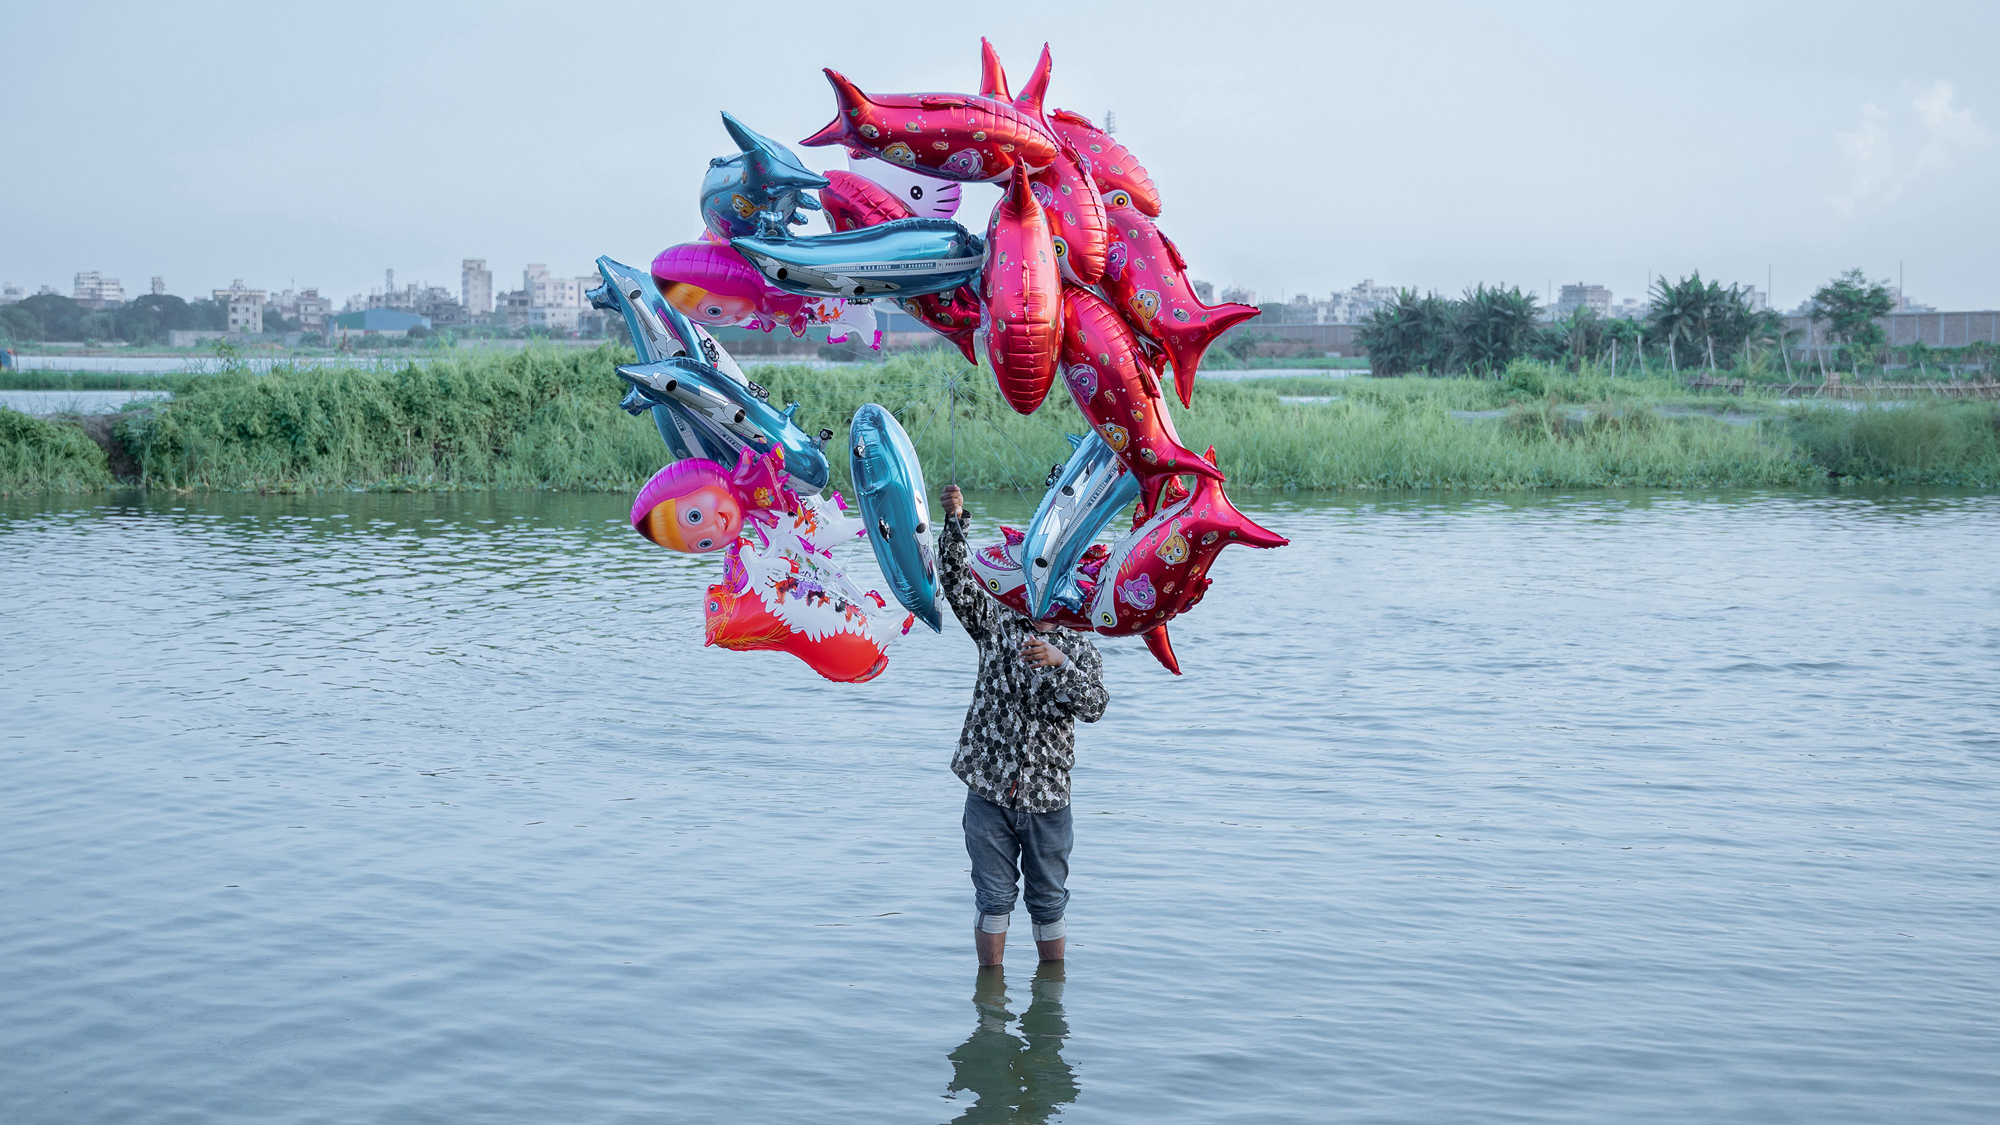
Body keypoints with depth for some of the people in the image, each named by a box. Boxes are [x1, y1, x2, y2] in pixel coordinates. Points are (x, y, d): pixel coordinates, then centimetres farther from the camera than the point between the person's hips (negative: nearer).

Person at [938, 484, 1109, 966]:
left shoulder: (1081, 651, 4)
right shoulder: (997, 626, 6)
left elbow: (1094, 706, -13)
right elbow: (956, 581, -7)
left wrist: (1059, 661, -27)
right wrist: (955, 520, -19)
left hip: (1047, 797, 0)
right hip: (989, 790, 0)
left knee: (1048, 902, 11)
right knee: (993, 899, 5)